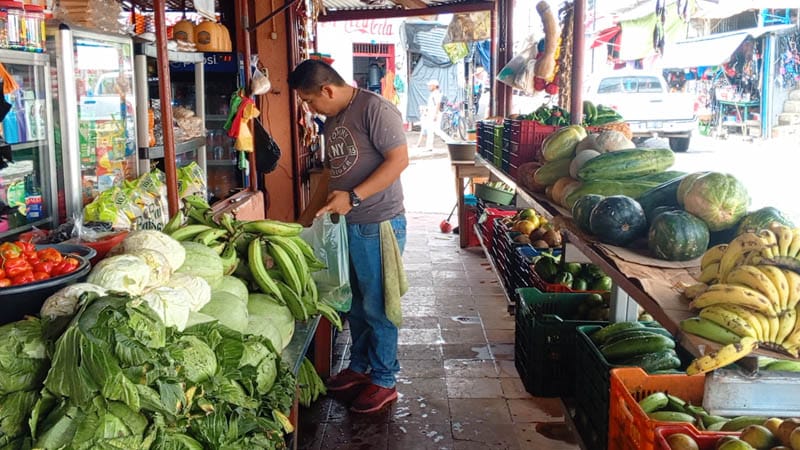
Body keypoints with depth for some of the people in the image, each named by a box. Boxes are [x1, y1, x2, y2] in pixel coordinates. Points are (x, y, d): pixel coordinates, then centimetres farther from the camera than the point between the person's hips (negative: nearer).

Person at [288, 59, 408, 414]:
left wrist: (353, 197, -24)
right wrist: (306, 220, 22)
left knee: (377, 306, 1)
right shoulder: (331, 122, 14)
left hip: (379, 225, -8)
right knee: (357, 302, 18)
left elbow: (399, 159, -21)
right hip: (347, 225, 9)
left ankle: (383, 381, 15)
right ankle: (359, 366, 34)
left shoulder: (375, 109, -14)